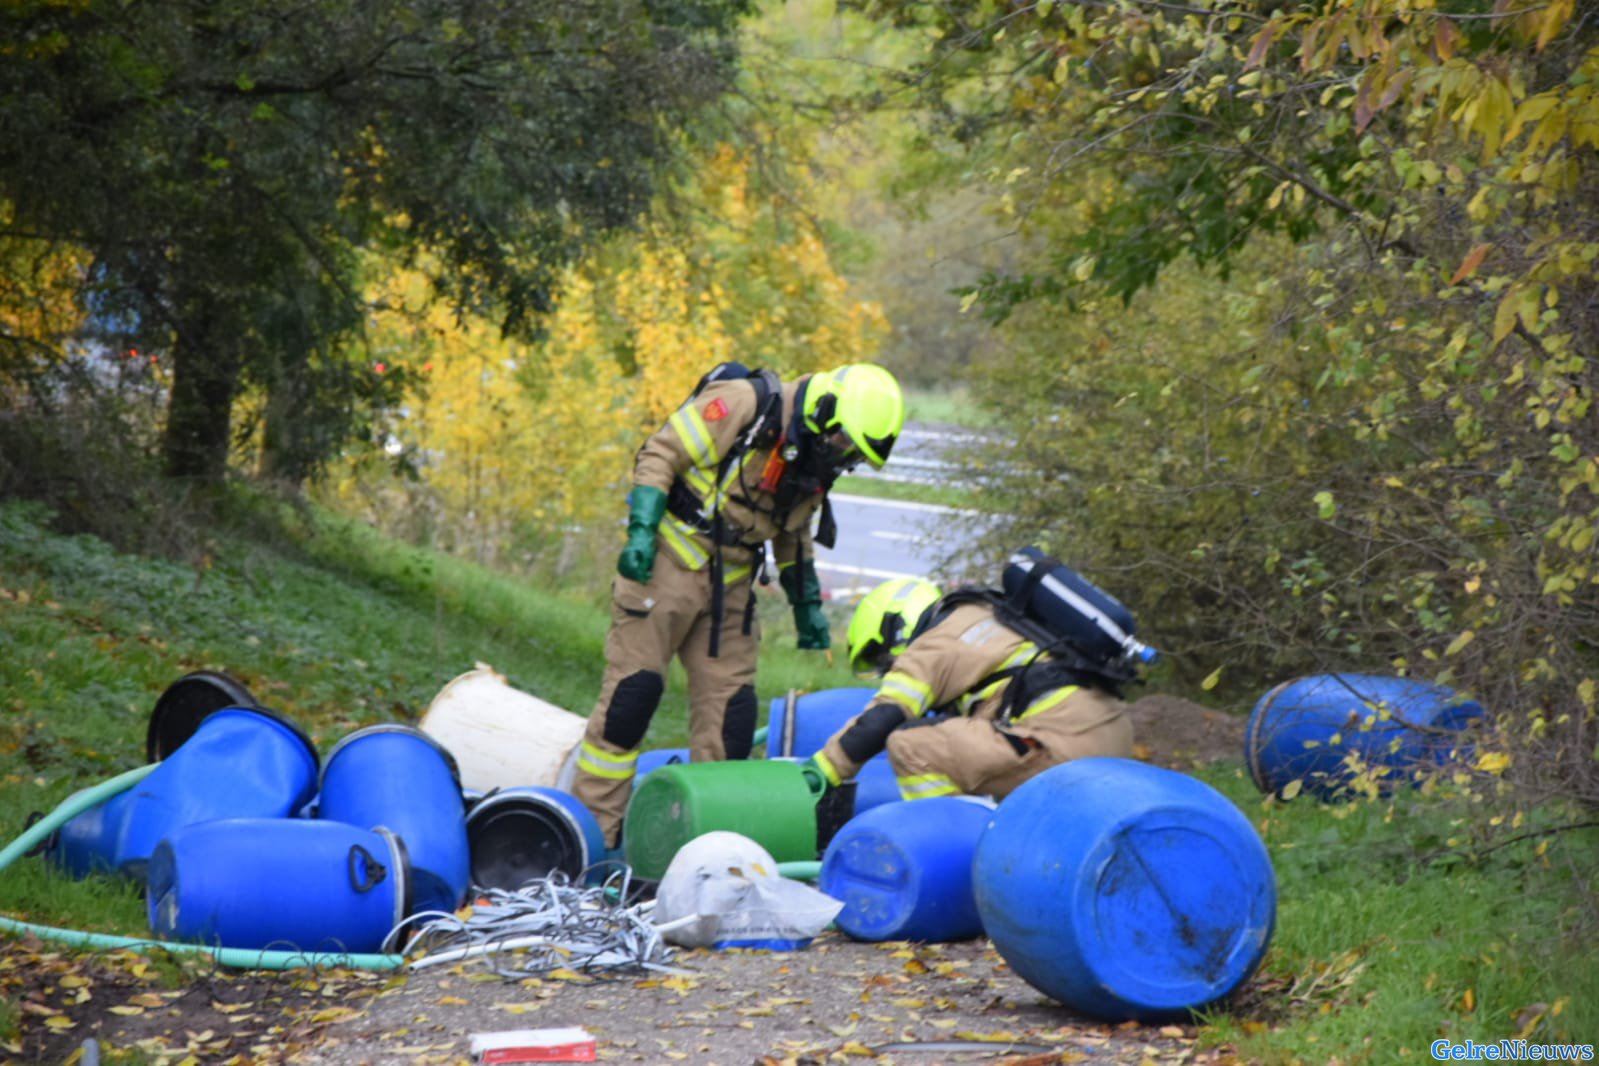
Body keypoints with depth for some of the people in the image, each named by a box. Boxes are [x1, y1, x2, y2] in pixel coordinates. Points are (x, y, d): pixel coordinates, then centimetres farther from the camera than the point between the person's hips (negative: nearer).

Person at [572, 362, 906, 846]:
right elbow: (660, 454, -15)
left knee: (731, 705, 3)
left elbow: (793, 536, 24)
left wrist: (807, 603, 20)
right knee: (633, 691, -8)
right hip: (667, 565, -7)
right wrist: (641, 530, -23)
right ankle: (592, 830, -2)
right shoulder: (745, 405, -15)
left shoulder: (815, 461, 10)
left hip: (730, 584, 7)